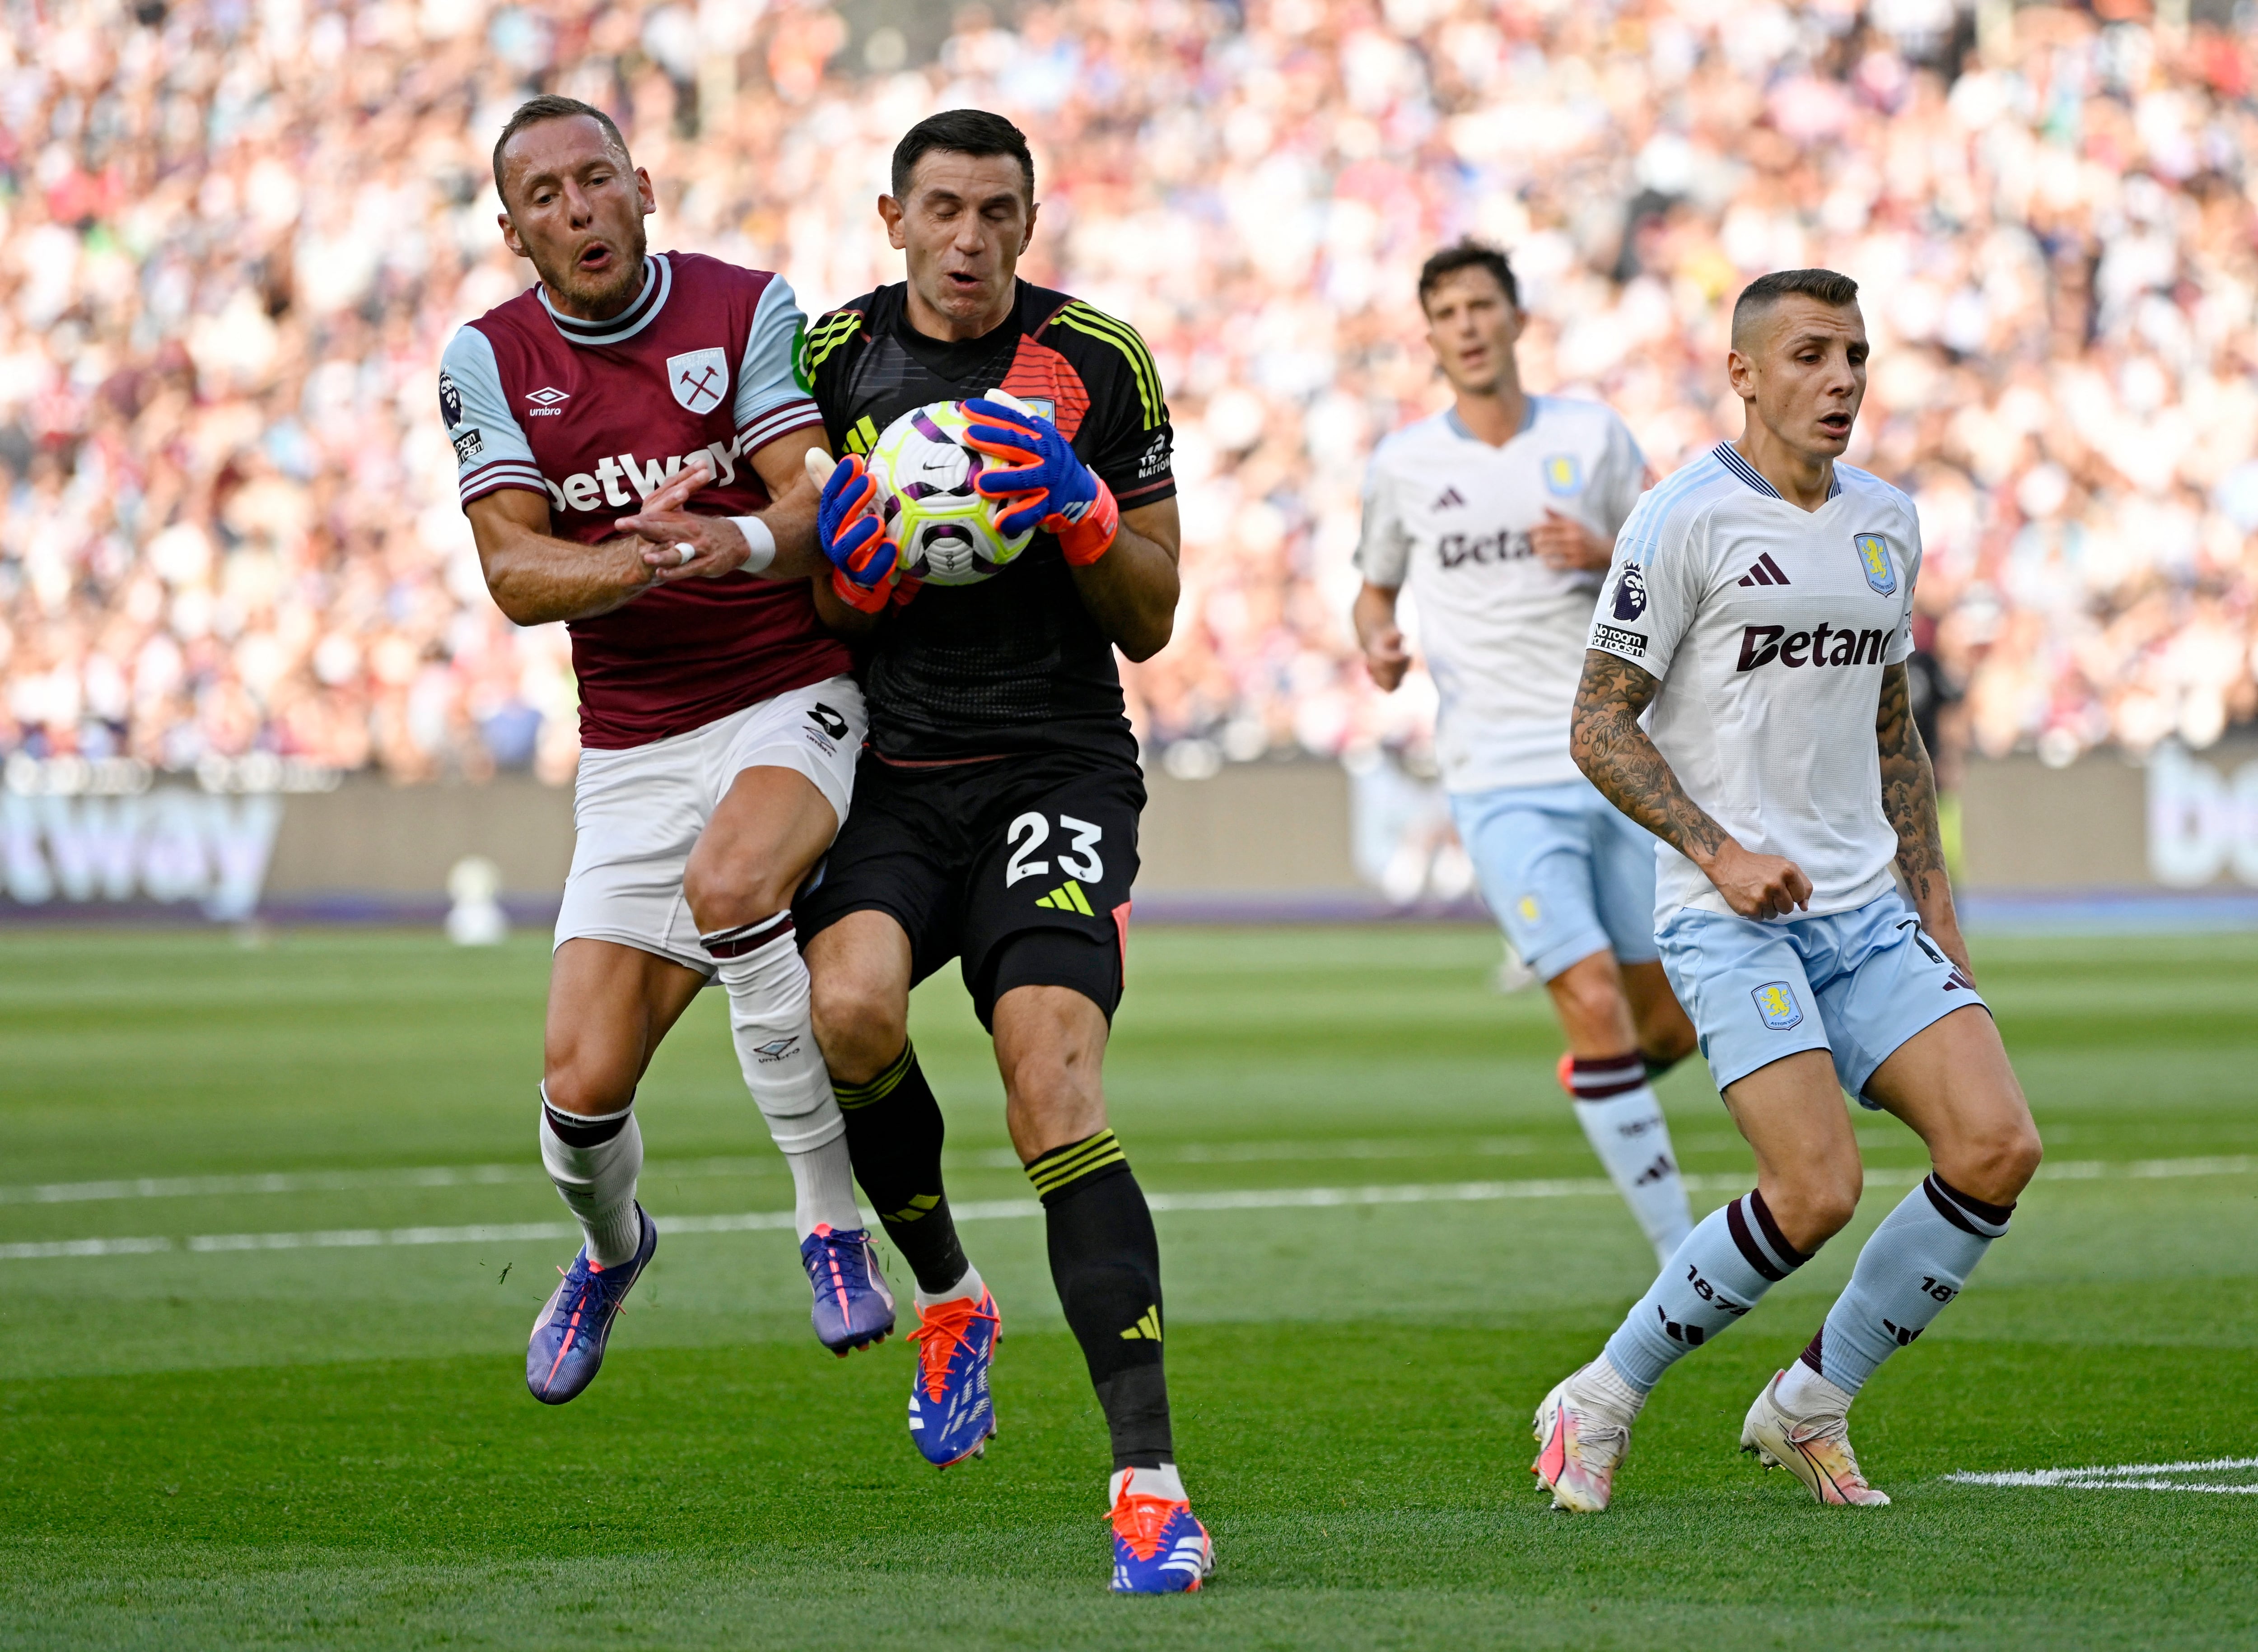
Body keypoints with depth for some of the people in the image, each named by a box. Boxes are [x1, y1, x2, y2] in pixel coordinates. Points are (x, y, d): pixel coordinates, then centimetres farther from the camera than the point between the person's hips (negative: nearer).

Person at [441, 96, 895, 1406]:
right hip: (634, 748, 3)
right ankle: (611, 1246, 33)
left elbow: (821, 508, -13)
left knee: (728, 883, -36)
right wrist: (641, 563, -30)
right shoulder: (490, 362, 1)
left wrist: (737, 542, -37)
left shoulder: (749, 311, -4)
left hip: (796, 698, -2)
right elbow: (514, 573, -9)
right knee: (583, 1087, -4)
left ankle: (831, 1213, -22)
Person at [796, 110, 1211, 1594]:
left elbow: (1151, 621, 5)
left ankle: (1151, 1485, -21)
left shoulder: (1098, 363, 2)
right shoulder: (833, 357, 7)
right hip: (887, 763, 2)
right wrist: (848, 564, -9)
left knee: (1054, 1084, -19)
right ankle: (946, 1293, 4)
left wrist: (1079, 511, -14)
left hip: (1054, 763, -2)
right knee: (851, 1006, -27)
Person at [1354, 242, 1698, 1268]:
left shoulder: (1593, 439, 5)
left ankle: (1596, 1087, 42)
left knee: (1668, 1024, 6)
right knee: (1596, 1007, -16)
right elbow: (1376, 588, 18)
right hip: (1501, 779, -2)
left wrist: (1605, 558, -11)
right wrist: (1377, 642, -4)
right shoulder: (1404, 465, 4)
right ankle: (1680, 1257, -10)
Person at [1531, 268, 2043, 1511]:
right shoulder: (1685, 522, -7)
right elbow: (1601, 727, -7)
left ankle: (1809, 1406, 7)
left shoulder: (1886, 522, 14)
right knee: (1816, 1191, -21)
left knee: (1997, 1149, -11)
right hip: (1728, 921, -7)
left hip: (1866, 909, 7)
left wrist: (1933, 906, 17)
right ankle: (1599, 1405, 0)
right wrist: (1720, 852, -18)